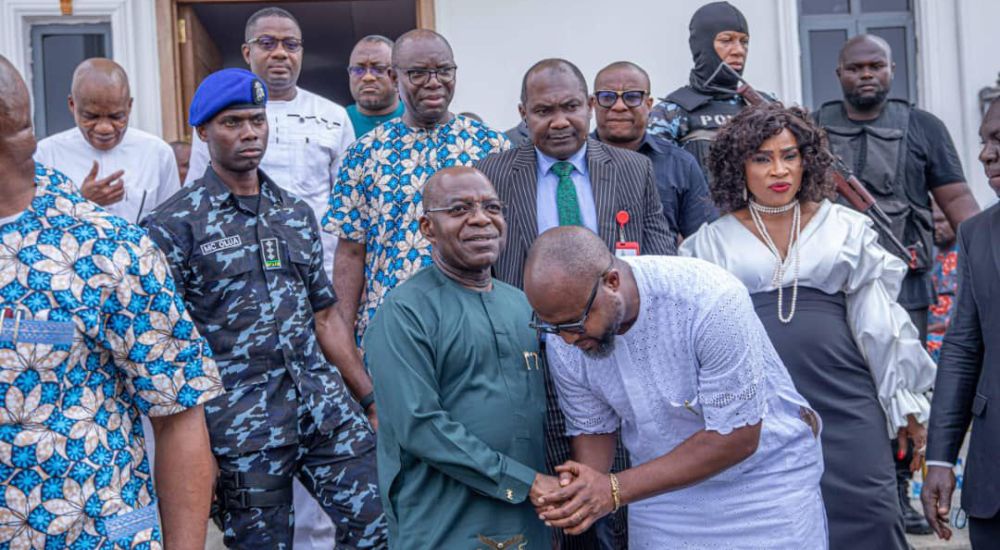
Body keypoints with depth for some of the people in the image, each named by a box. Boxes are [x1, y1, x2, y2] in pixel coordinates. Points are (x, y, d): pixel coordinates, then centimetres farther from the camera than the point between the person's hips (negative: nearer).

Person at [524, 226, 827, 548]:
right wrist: (581, 487, -23)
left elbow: (735, 437, -26)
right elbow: (593, 429, -1)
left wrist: (615, 490, -29)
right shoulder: (563, 343, -16)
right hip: (663, 485, 3)